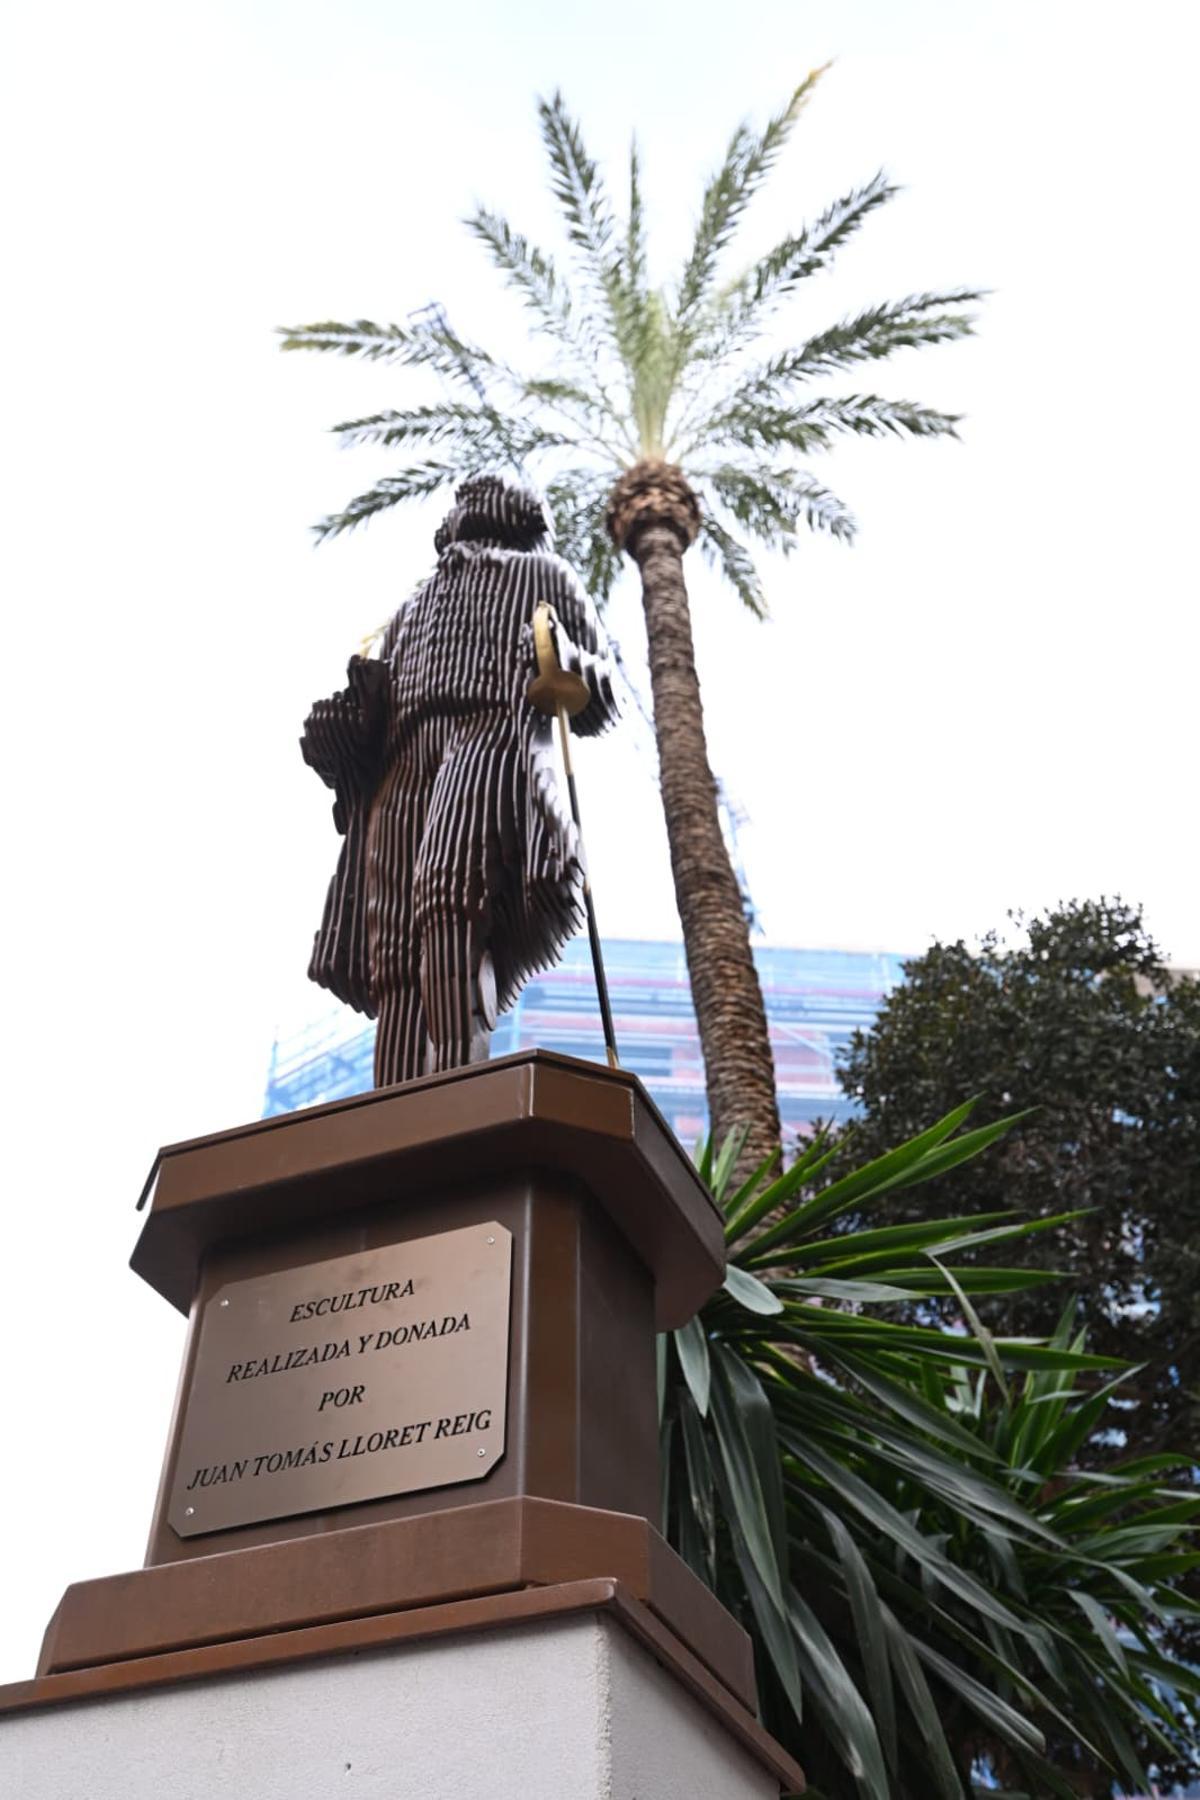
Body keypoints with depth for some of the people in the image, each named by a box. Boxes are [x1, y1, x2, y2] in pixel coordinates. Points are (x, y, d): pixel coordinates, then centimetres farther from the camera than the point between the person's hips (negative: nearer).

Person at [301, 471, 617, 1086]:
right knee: (397, 950, -15)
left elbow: (598, 691, 13)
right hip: (405, 764, 5)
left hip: (497, 735, -5)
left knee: (449, 895, -33)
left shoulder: (541, 575, 27)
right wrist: (338, 728, 5)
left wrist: (562, 665, -10)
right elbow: (373, 712, 28)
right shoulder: (413, 609, 39)